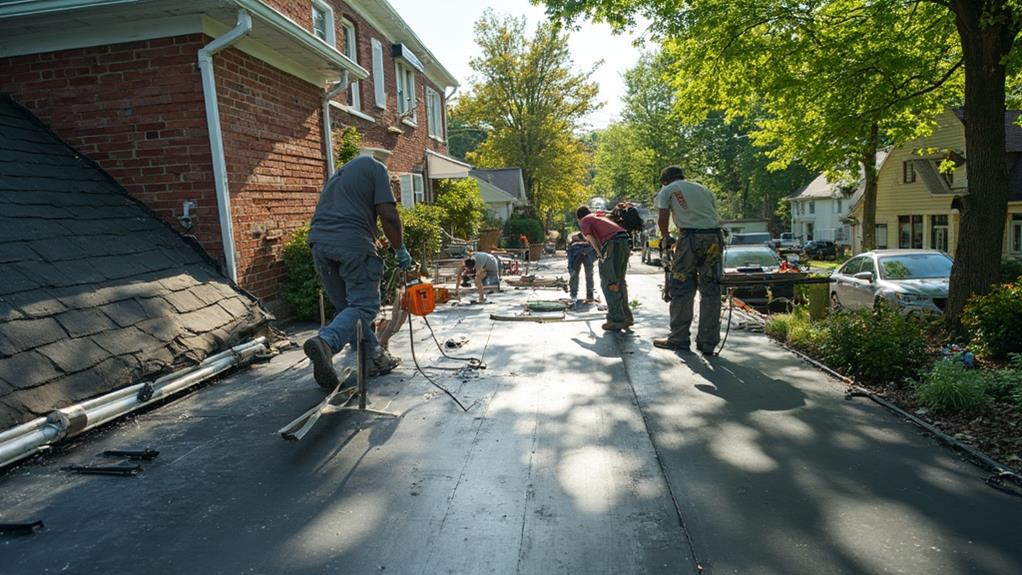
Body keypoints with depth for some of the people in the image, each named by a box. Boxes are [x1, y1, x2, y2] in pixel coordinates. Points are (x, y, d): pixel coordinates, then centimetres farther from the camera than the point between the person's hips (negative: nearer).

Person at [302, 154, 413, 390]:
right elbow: (388, 215, -3)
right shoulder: (376, 167, 10)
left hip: (319, 241, 7)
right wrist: (401, 250, 7)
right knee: (364, 305, -4)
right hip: (352, 243, -7)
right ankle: (325, 342, -26)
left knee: (345, 306, 14)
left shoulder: (340, 173, 32)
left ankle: (375, 358, 17)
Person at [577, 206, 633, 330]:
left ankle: (616, 319, -4)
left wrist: (600, 255, -11)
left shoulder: (584, 221, 11)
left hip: (613, 242, -8)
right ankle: (626, 317, 22)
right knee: (619, 281, 16)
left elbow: (589, 237, -6)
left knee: (608, 283, -2)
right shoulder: (600, 217, 35)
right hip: (624, 240, 8)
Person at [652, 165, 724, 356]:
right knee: (710, 290, 8)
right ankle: (708, 343, 11)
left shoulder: (667, 190, 12)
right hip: (715, 237, 5)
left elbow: (663, 219, 3)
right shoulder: (703, 189, 26)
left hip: (691, 237, -5)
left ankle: (679, 338, 8)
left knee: (681, 289, 4)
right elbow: (712, 215, 18)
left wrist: (666, 237, 21)